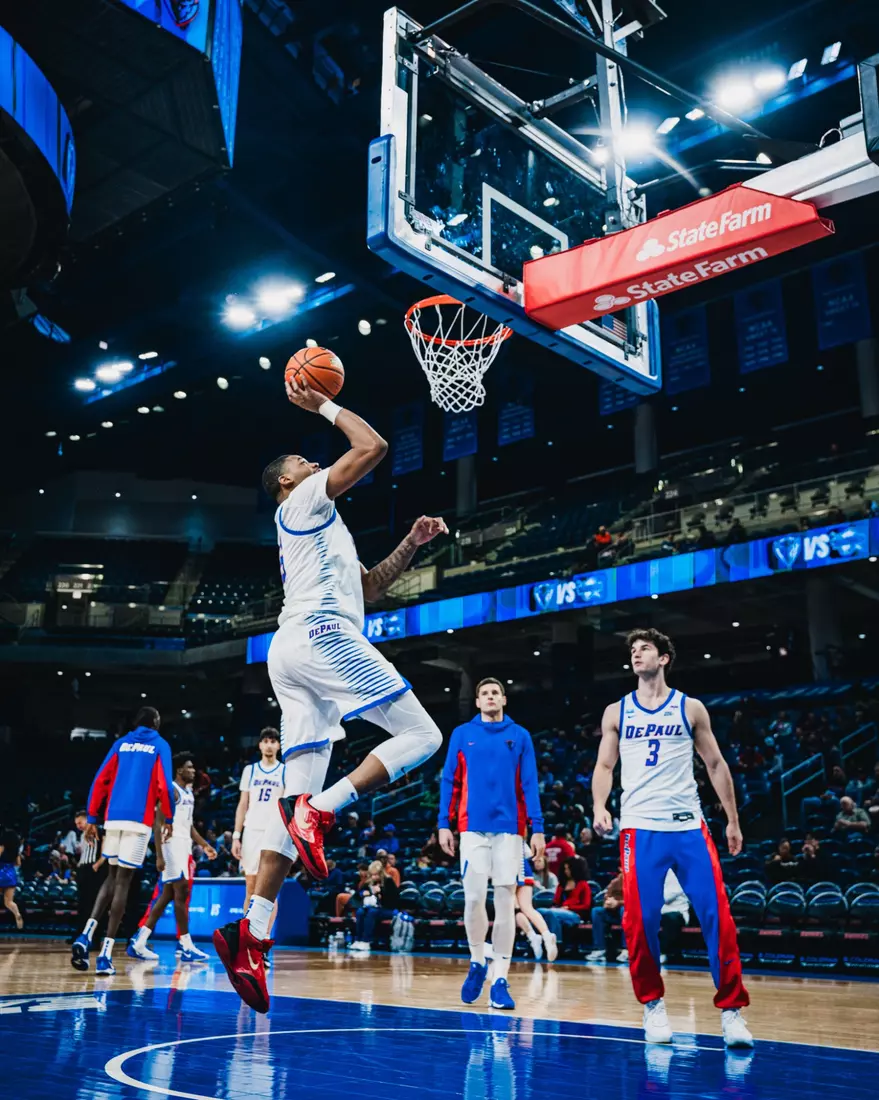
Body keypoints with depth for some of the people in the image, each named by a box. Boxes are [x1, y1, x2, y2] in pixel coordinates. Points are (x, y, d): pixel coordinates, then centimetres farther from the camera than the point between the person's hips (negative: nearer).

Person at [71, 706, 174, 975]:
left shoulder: (121, 743, 16)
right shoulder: (160, 746, 5)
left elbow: (100, 781, 9)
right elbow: (165, 785, -6)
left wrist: (92, 818, 12)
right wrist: (169, 819, 4)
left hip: (113, 818, 4)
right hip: (139, 820, -4)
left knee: (112, 877, 18)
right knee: (123, 881, -1)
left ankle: (86, 935, -2)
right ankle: (105, 955, -4)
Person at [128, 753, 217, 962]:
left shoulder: (189, 793, 17)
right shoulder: (171, 790, -11)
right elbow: (158, 824, -16)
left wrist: (205, 845, 18)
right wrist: (159, 855, -21)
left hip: (184, 846, 10)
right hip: (173, 844, -10)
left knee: (167, 895, 9)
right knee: (181, 892, -9)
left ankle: (138, 943, 14)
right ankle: (187, 947, -5)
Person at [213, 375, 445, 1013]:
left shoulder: (320, 529, 34)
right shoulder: (304, 501, 8)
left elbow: (369, 588, 37)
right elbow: (373, 447, -2)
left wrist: (411, 545, 26)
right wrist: (323, 406, 10)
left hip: (293, 651, 9)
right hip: (323, 636, -9)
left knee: (301, 799, 2)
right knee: (422, 736, -7)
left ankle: (253, 934, -7)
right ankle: (320, 813, -19)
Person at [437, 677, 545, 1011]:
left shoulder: (520, 736, 8)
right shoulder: (462, 734, 8)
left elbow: (529, 785, 5)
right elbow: (449, 781, 8)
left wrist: (537, 827, -2)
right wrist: (443, 824, 1)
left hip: (509, 828, 0)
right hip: (473, 828, 0)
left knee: (505, 902, 0)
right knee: (474, 898, -4)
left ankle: (500, 980, 7)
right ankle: (477, 963, 20)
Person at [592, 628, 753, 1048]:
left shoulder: (690, 709, 8)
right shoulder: (616, 712, 10)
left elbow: (715, 764, 12)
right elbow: (604, 766, 11)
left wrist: (733, 820, 9)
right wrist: (599, 807, -7)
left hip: (688, 825, 0)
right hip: (640, 828, 1)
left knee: (717, 917, -5)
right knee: (639, 922, -3)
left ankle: (731, 1009, 6)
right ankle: (652, 1005, 16)